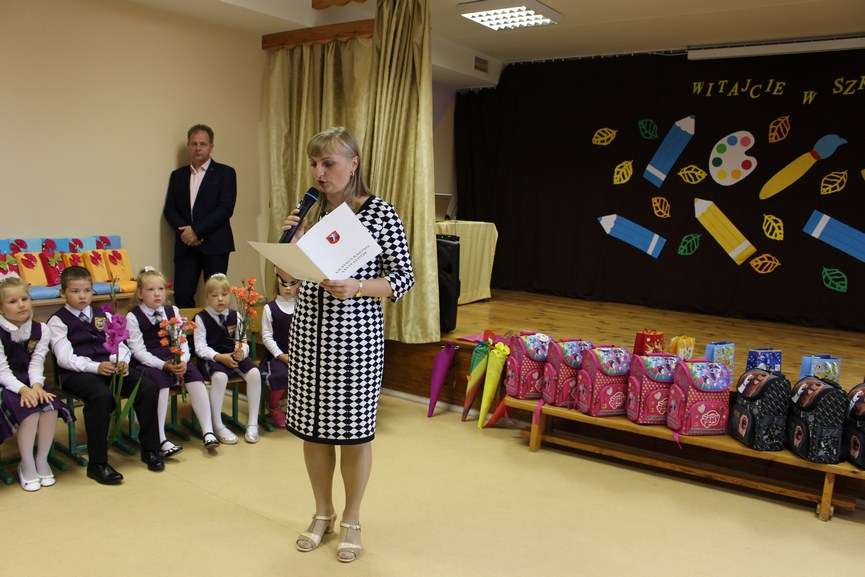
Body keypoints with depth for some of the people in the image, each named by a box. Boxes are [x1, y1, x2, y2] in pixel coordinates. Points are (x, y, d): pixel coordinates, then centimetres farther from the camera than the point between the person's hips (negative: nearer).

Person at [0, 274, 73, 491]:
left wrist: (36, 385, -23)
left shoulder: (40, 330, 2)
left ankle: (42, 460, -3)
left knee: (51, 408, -24)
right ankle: (26, 465, -8)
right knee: (30, 411, -29)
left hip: (30, 384, 4)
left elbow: (36, 363, -4)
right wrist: (22, 389, -28)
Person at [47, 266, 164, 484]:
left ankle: (150, 449, -4)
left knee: (147, 387, -20)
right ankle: (97, 464, -24)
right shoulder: (58, 321, 5)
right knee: (101, 395, -36)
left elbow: (119, 344, 13)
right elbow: (65, 358, -7)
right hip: (77, 373, -5)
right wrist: (95, 367, -22)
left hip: (110, 366, 5)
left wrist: (121, 362, -10)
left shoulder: (103, 315, 20)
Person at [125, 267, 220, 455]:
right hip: (147, 363, -3)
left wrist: (182, 361, -13)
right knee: (161, 382, -34)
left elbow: (182, 341, 8)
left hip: (175, 361, 4)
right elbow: (138, 350, -8)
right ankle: (161, 439, -29)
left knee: (195, 376, -24)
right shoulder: (133, 317, 0)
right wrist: (163, 365, -20)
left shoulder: (172, 311, 13)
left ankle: (208, 432, -24)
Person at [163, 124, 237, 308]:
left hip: (215, 245, -3)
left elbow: (226, 209, -8)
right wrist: (184, 231, -8)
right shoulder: (177, 175, 16)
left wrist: (197, 230, -13)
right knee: (182, 294, -4)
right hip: (186, 245, 3)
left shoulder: (225, 173, 3)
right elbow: (170, 210, 10)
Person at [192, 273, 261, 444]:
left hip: (235, 356, 4)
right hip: (212, 358, -4)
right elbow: (200, 347, -6)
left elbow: (242, 341, 9)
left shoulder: (235, 316, 11)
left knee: (254, 373, -25)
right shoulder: (201, 318, 1)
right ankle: (217, 426, -23)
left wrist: (241, 352, -15)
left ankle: (252, 423, -15)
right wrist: (219, 357, -21)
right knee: (220, 376, -37)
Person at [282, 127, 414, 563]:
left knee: (353, 429, 6)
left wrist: (356, 288, -23)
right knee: (312, 426, 14)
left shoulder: (381, 214, -9)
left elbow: (404, 277, -8)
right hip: (309, 330, 5)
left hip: (356, 335, -5)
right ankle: (322, 513, 35)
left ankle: (351, 520, 29)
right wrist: (293, 240, -6)